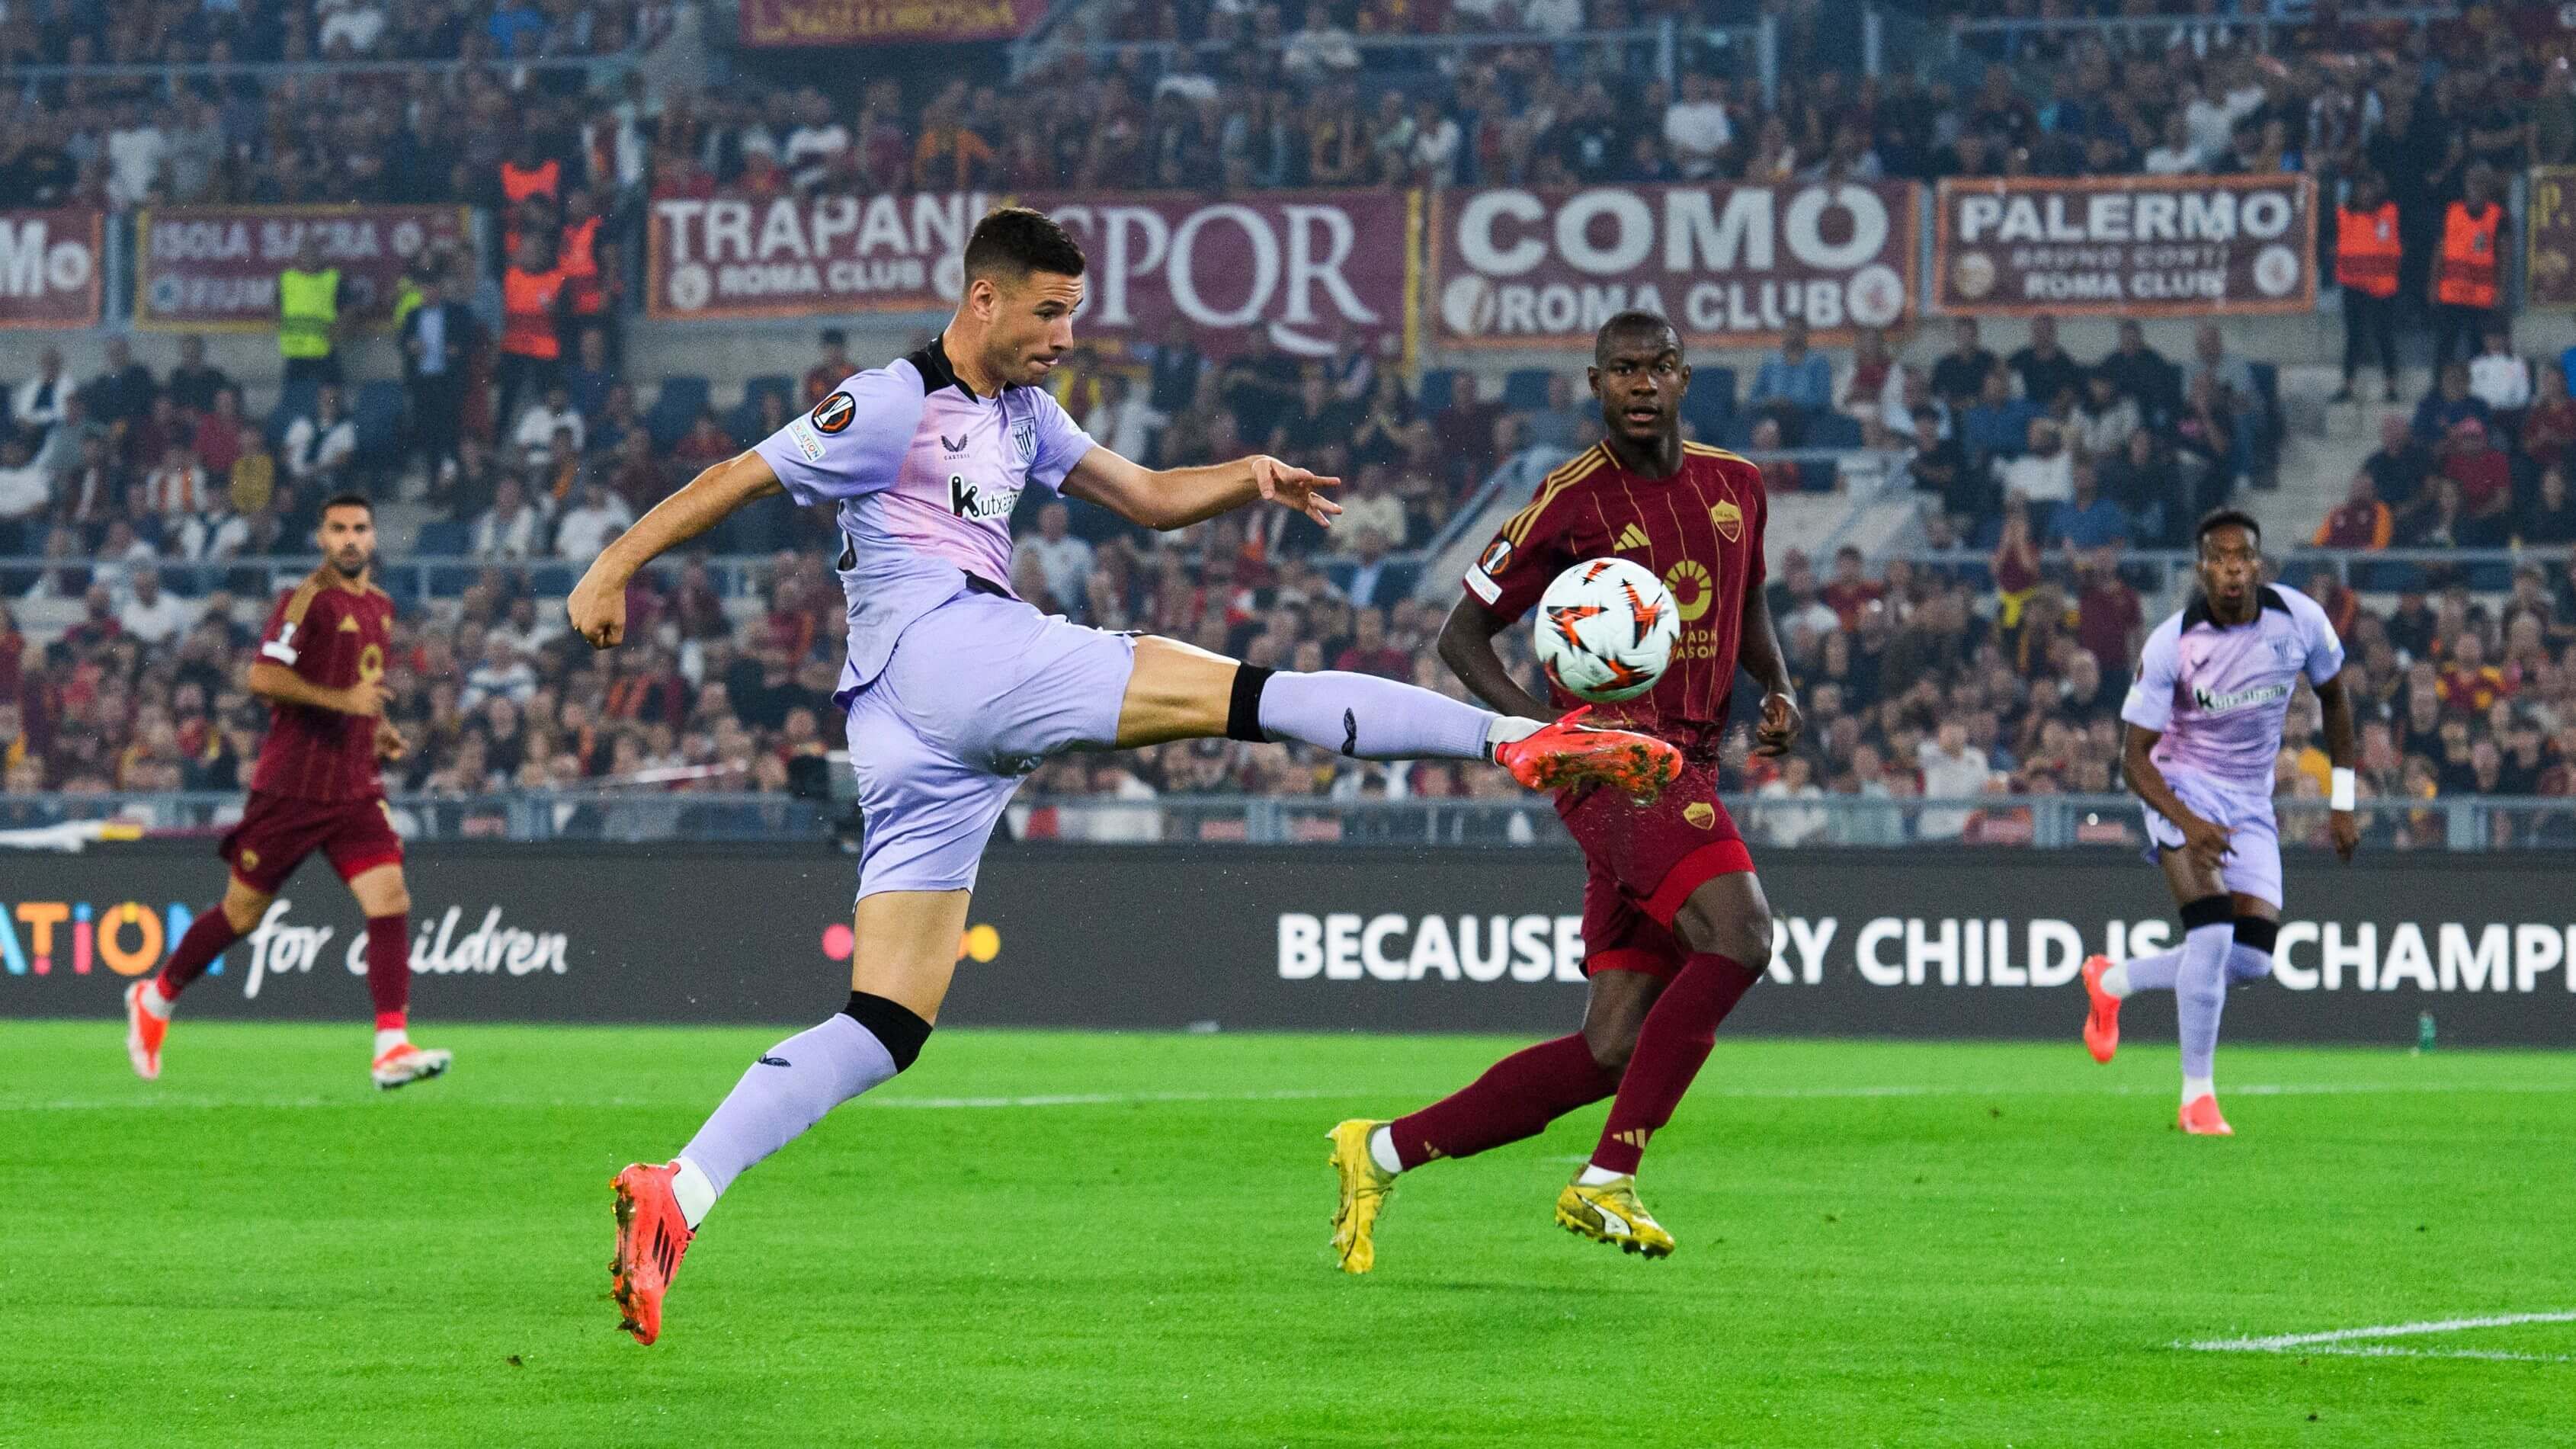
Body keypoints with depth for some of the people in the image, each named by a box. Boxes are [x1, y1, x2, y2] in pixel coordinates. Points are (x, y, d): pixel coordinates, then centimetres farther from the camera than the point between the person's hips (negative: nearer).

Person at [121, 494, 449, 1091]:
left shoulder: (380, 606, 14)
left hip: (355, 788, 6)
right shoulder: (308, 599, -11)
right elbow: (263, 677, -21)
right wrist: (341, 699, -27)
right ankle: (155, 999, 28)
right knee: (244, 912, 5)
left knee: (390, 900, -12)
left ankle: (393, 1047, -16)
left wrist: (378, 729, 14)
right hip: (292, 787, -6)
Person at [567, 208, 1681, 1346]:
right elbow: (735, 480, 1)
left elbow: (1149, 498, 28)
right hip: (940, 645, -9)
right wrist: (611, 572, -3)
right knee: (1240, 694, -13)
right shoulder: (892, 406, 1)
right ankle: (1525, 740, -18)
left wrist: (1249, 476, 10)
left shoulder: (1023, 415, 27)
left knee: (885, 1028, 1)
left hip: (910, 743, 9)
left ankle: (674, 1194, -9)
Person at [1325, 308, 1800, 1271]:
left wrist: (1778, 690, 9)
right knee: (1740, 935, -29)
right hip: (1615, 752, -7)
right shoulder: (1574, 501, -5)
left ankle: (1385, 1152, 14)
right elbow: (1462, 632, 0)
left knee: (1613, 1050, 2)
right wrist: (1531, 719, -17)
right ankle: (1607, 1182, -24)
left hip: (1687, 772, 7)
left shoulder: (1736, 485, 13)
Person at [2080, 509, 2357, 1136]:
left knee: (2252, 961, -2)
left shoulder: (2301, 620, -11)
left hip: (2251, 803, 5)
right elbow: (2134, 757, -17)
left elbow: (2333, 696, 9)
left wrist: (2343, 802, 8)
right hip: (2183, 789, -5)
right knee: (2212, 933, -23)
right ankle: (2197, 1097, -10)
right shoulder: (2170, 644, -21)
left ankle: (2113, 981, 23)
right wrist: (2188, 823, -34)